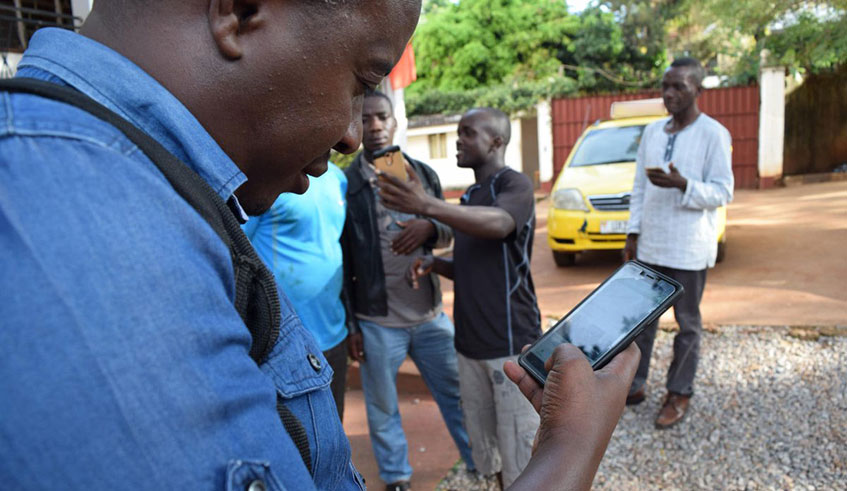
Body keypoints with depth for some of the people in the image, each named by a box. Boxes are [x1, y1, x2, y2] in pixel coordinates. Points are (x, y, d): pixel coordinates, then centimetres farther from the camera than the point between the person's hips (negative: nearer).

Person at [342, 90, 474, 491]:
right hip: (377, 322, -3)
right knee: (383, 408, 13)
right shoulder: (345, 184, -6)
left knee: (458, 394, 15)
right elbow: (340, 261, -5)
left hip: (431, 315, 4)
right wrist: (350, 325, -5)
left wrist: (428, 228, -15)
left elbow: (448, 232, 10)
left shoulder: (423, 173, 5)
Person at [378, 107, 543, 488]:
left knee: (521, 454, 2)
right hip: (470, 344, 8)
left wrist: (428, 206, -47)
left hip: (511, 342, -7)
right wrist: (433, 264, 1)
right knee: (487, 449, 16)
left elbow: (498, 224, -33)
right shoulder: (469, 197, 16)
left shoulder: (515, 185, -9)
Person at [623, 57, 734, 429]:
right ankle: (635, 385, 25)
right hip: (650, 245, 5)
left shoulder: (713, 134, -7)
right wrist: (633, 233, 9)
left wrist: (682, 185, -25)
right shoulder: (652, 131, 10)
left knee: (688, 324, 8)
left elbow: (723, 192, -8)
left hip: (689, 248, -5)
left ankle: (679, 394, 22)